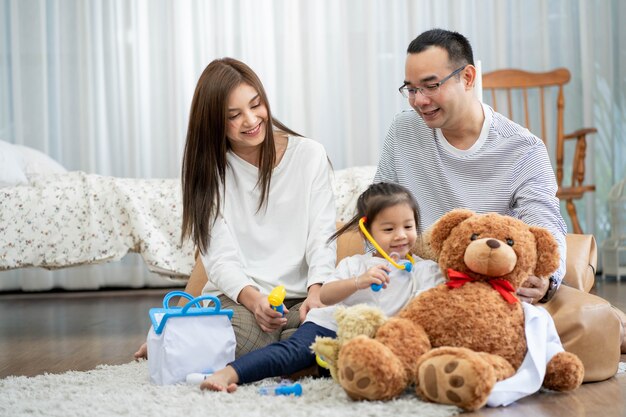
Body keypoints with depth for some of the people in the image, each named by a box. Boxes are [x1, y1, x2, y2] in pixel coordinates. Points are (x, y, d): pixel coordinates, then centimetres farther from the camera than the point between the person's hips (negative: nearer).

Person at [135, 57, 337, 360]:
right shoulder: (210, 170, 4)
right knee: (249, 335, -39)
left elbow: (322, 238, 1)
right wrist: (254, 299, -26)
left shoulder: (309, 154, 7)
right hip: (235, 297, -2)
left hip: (300, 298, 3)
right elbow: (221, 258, -4)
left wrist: (316, 291, -20)